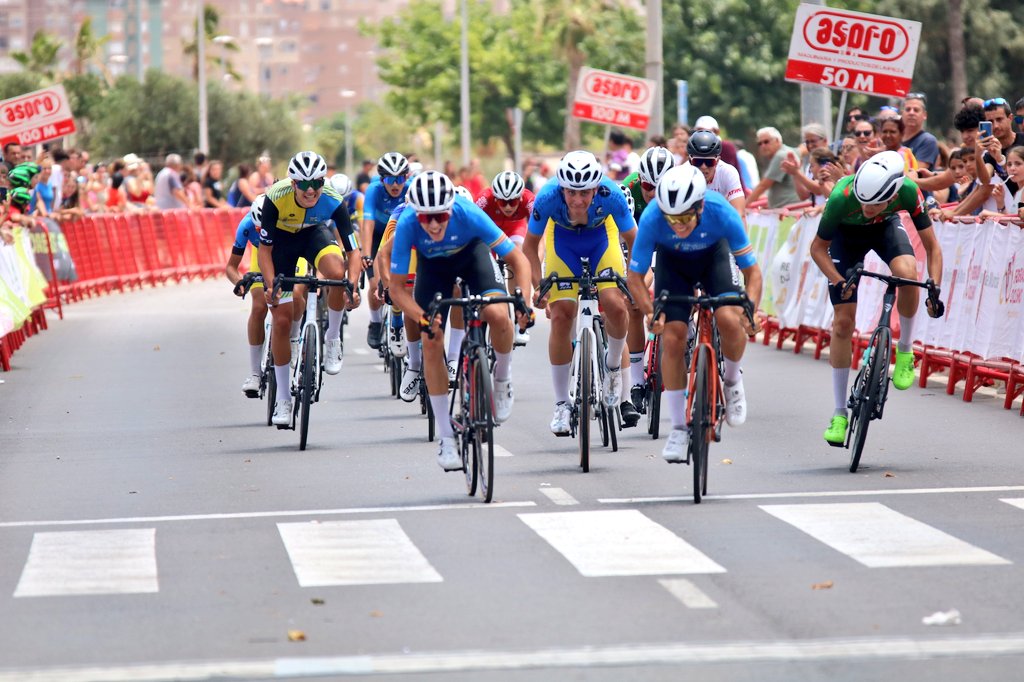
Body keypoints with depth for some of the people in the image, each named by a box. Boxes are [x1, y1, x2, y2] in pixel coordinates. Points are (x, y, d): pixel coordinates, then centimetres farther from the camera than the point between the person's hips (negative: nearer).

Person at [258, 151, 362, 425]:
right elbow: (264, 248, -24)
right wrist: (271, 286, -37)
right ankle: (283, 399, 7)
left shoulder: (333, 201, -31)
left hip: (315, 233, 0)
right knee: (281, 320, -6)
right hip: (282, 239, 0)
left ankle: (333, 339, -8)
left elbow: (353, 250, -27)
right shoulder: (276, 197, -34)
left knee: (337, 274, -35)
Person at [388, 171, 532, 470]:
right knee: (432, 343, -10)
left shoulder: (468, 214, -38)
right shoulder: (407, 225, -35)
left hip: (472, 252, -1)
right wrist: (423, 319, -42)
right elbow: (397, 288, -26)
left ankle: (502, 378, 3)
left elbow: (518, 259, -29)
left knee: (498, 314, -29)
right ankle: (446, 437, 1)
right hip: (433, 264, 1)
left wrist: (523, 300, -44)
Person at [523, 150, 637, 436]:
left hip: (601, 236, 0)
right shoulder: (547, 198, -34)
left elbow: (633, 241, -18)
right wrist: (539, 286, -26)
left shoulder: (611, 195, -35)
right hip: (562, 238, 0)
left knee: (616, 306, -22)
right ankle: (561, 403, 1)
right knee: (561, 316, -11)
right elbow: (530, 244, -16)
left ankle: (614, 365, 10)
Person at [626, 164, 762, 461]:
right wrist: (650, 313, -38)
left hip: (715, 255, -1)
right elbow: (634, 276, -23)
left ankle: (732, 380, 6)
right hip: (673, 262, 1)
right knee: (672, 336, -12)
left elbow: (752, 271, -26)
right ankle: (679, 428, 2)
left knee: (729, 320, -26)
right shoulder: (652, 218, -35)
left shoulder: (721, 213, -36)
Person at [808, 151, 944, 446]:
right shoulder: (842, 197, -39)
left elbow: (932, 247, -25)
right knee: (843, 321, -6)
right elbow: (818, 247, -21)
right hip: (846, 234, -1)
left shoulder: (909, 192, -36)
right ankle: (839, 414, 5)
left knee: (907, 274, -33)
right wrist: (838, 281, -36)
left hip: (886, 227, 1)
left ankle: (904, 351, -8)